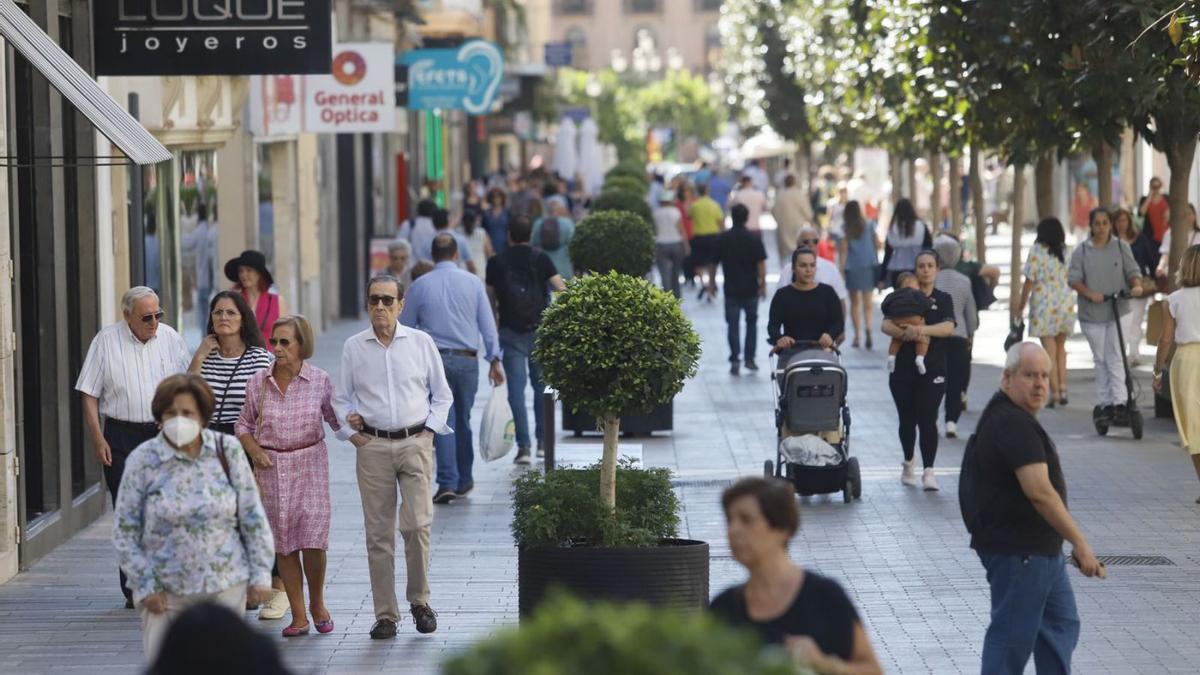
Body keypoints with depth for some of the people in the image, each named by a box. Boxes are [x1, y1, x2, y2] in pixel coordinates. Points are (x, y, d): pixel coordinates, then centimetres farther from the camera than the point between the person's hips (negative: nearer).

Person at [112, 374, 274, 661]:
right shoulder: (143, 460, -5)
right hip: (166, 591, -1)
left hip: (225, 585, 1)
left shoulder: (228, 451, 0)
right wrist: (145, 585, -4)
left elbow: (253, 518, 5)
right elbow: (124, 530, -1)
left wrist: (260, 574, 2)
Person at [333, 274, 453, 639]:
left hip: (415, 443, -1)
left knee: (417, 525, -10)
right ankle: (385, 615, 7)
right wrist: (352, 433, 0)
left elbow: (441, 394, 12)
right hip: (372, 445, 1)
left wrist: (429, 430, 2)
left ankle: (420, 600, 10)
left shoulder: (421, 342, 4)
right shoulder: (353, 347, 6)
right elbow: (341, 399, 13)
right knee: (378, 533, 1)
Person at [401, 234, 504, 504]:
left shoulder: (420, 285, 0)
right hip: (467, 360, 1)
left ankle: (448, 482, -14)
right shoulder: (473, 282, 2)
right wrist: (495, 360, 4)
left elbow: (405, 328, 5)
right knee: (463, 420, 14)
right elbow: (488, 324, 1)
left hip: (433, 359, -1)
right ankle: (464, 480, 23)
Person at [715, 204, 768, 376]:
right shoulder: (754, 240, -6)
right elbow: (761, 264, -10)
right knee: (751, 323, 15)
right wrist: (763, 285, -4)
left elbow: (714, 263, 3)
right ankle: (749, 359, 12)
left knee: (733, 325, 3)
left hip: (731, 289, 0)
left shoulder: (722, 239, -2)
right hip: (750, 289, 0)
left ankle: (734, 360, -6)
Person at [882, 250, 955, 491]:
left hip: (932, 370, -1)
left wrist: (922, 329, -28)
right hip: (903, 369, 1)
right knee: (907, 419, 10)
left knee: (927, 419, -9)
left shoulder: (943, 299, 5)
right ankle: (908, 463, 31)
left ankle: (928, 471, -9)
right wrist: (905, 333, -28)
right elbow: (886, 325, -7)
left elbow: (949, 327, -12)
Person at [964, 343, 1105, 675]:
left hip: (1038, 548, 11)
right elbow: (1039, 492, -28)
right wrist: (1080, 544, -25)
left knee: (1061, 623, 18)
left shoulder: (1003, 415, 13)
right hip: (1017, 551, -11)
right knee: (1012, 636, -4)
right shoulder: (1014, 424, -22)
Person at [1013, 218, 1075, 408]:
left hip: (1044, 304, -4)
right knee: (1060, 347, 17)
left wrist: (1021, 306, 0)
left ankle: (1054, 393, -4)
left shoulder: (1036, 251, -6)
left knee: (1049, 350, 0)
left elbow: (1029, 280, -8)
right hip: (1066, 303, 4)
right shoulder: (1066, 252, 5)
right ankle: (1063, 389, 9)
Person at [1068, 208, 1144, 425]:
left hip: (1118, 310, -1)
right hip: (1092, 313, 1)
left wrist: (1136, 285, -18)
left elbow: (1133, 271, 4)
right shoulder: (1081, 251, 2)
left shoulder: (1121, 247, 4)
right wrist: (1090, 294, -20)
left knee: (1115, 358, -8)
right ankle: (1103, 403, 14)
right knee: (1100, 360, 8)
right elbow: (1074, 278, -3)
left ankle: (1119, 401, -10)